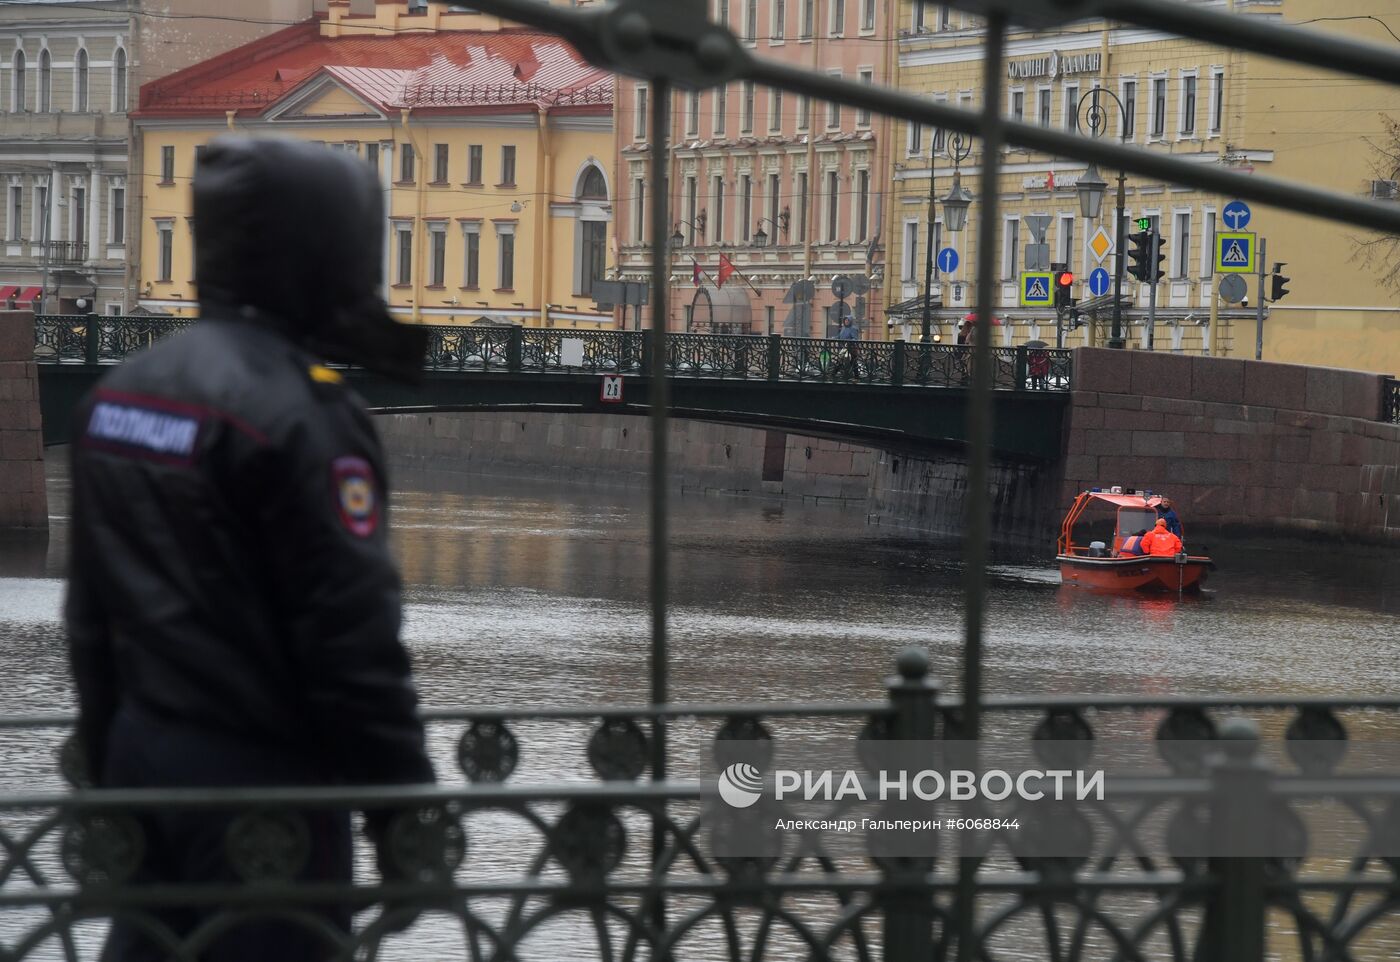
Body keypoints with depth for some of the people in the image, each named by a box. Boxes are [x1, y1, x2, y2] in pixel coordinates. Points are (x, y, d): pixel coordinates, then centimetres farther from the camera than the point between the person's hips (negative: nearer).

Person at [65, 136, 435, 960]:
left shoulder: (120, 393, 9)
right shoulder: (301, 414, -18)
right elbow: (353, 639, -19)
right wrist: (406, 810, -12)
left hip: (142, 749, 8)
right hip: (260, 771, -8)